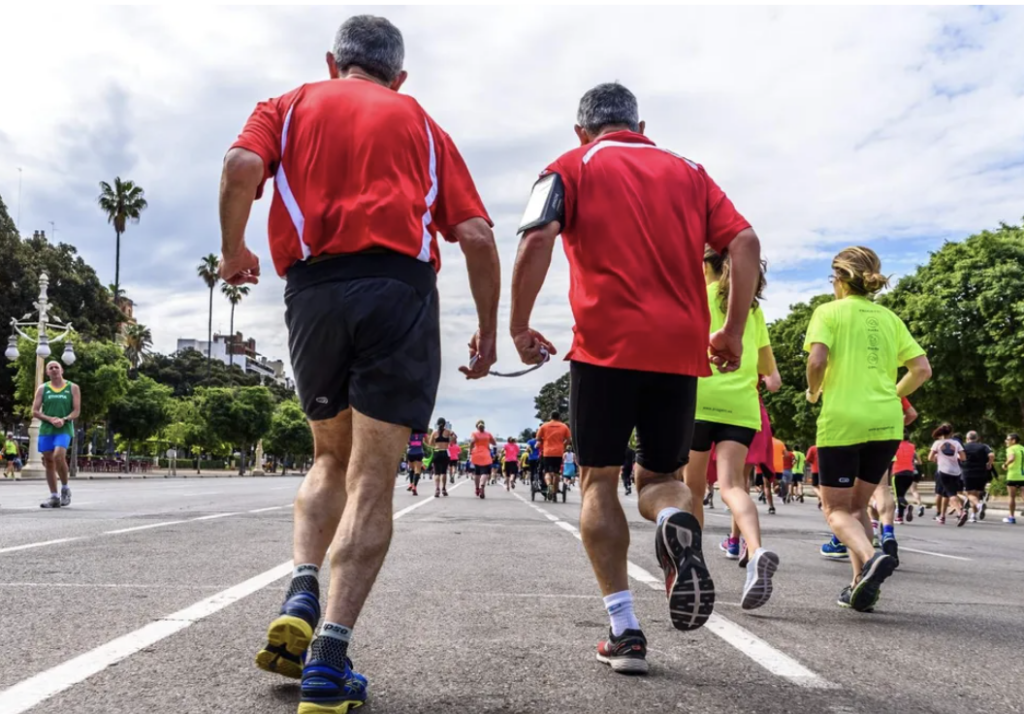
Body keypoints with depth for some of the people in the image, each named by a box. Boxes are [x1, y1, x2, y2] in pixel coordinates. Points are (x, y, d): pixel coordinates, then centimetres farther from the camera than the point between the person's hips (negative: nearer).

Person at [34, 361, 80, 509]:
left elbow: (76, 411, 1)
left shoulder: (73, 388, 5)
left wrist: (64, 420, -17)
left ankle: (65, 488, -3)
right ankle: (54, 497, 10)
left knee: (58, 456, -24)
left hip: (64, 429, -3)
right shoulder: (42, 389, 10)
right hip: (46, 430, 3)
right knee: (48, 462, 3)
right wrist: (50, 419, -12)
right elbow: (35, 411, 5)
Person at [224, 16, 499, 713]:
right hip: (400, 288, -1)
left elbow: (242, 165, -4)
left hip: (313, 290, 2)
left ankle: (302, 595, 2)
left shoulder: (290, 105, 20)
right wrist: (489, 330, 16)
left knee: (332, 457, 21)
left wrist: (233, 251, 11)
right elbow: (476, 235, 8)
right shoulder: (419, 121, 20)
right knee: (372, 478, -2)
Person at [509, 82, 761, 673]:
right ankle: (678, 521, -21)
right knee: (660, 477, 15)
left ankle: (625, 630, 0)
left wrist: (520, 326, -1)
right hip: (682, 350, 3)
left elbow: (538, 241, -7)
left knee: (599, 481, 9)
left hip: (606, 346, -3)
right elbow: (745, 243, 8)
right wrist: (733, 332, 11)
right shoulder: (687, 171, 19)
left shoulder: (571, 168, 10)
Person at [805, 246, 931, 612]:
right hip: (887, 424, 5)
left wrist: (813, 392, 4)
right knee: (857, 505, 19)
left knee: (836, 509, 4)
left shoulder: (829, 312, 1)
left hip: (842, 421, -5)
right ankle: (862, 584, 12)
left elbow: (817, 360, -14)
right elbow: (922, 369, 9)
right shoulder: (889, 318, 14)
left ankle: (871, 558, -23)